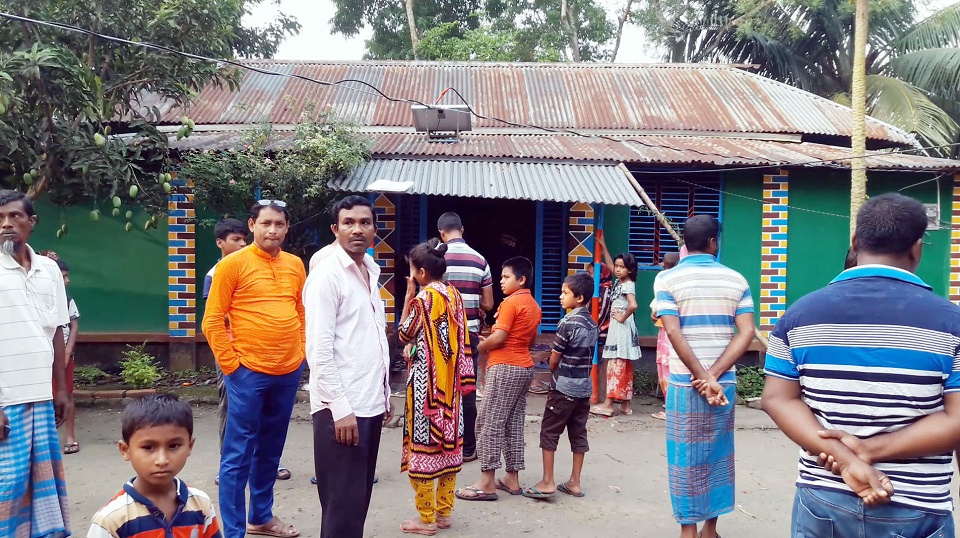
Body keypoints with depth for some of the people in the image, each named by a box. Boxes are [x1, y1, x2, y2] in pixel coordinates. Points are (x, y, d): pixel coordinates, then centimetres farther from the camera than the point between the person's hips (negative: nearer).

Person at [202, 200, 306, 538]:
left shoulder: (295, 265, 9)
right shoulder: (233, 264, -7)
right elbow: (212, 322, -7)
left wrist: (301, 352, 10)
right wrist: (230, 364, -9)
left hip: (289, 373, 5)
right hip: (248, 372, -5)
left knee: (270, 451, 17)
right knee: (238, 456, 2)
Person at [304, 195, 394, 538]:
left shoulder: (370, 272, 14)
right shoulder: (327, 276, -11)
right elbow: (319, 349, -17)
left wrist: (385, 393, 16)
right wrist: (340, 407, -20)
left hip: (369, 404, 8)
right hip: (341, 408, -8)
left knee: (360, 497, 16)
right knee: (343, 503, 0)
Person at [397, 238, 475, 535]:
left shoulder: (424, 297, -15)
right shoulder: (454, 295, 7)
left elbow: (404, 334, -5)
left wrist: (409, 296, -3)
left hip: (425, 380, -8)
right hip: (449, 379, 8)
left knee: (423, 444, 0)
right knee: (448, 441, 12)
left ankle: (427, 519, 7)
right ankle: (444, 512, 21)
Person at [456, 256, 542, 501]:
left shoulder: (510, 302, -13)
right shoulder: (534, 306, 14)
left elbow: (498, 338, -19)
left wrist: (480, 347, 0)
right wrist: (490, 344, 14)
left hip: (505, 367, -9)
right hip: (524, 367, 9)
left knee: (490, 422, -4)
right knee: (514, 423, 12)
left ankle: (487, 483, -3)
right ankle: (512, 479, 16)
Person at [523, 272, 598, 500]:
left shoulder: (567, 323, -16)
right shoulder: (593, 324, 7)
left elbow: (554, 360, -10)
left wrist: (555, 371, 9)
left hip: (564, 387, -7)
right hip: (585, 387, 7)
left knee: (549, 432, 2)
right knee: (578, 433, 11)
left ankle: (547, 482, 2)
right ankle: (574, 482, 17)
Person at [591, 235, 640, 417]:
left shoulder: (628, 285, -16)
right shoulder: (620, 281, 10)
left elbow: (633, 306, -32)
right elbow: (609, 265, 26)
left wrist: (622, 318, -18)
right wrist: (602, 245, 26)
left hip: (622, 329, -9)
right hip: (617, 328, 9)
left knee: (615, 366, -8)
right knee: (624, 368, 10)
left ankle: (608, 404, -6)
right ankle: (625, 404, 14)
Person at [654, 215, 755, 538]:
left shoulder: (667, 279, -5)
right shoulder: (736, 280, 4)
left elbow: (674, 333, -15)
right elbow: (746, 332, -5)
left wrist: (701, 378, -13)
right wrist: (713, 375, -11)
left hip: (684, 383, -3)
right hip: (725, 382, 3)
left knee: (686, 457, 6)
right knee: (717, 454, 16)